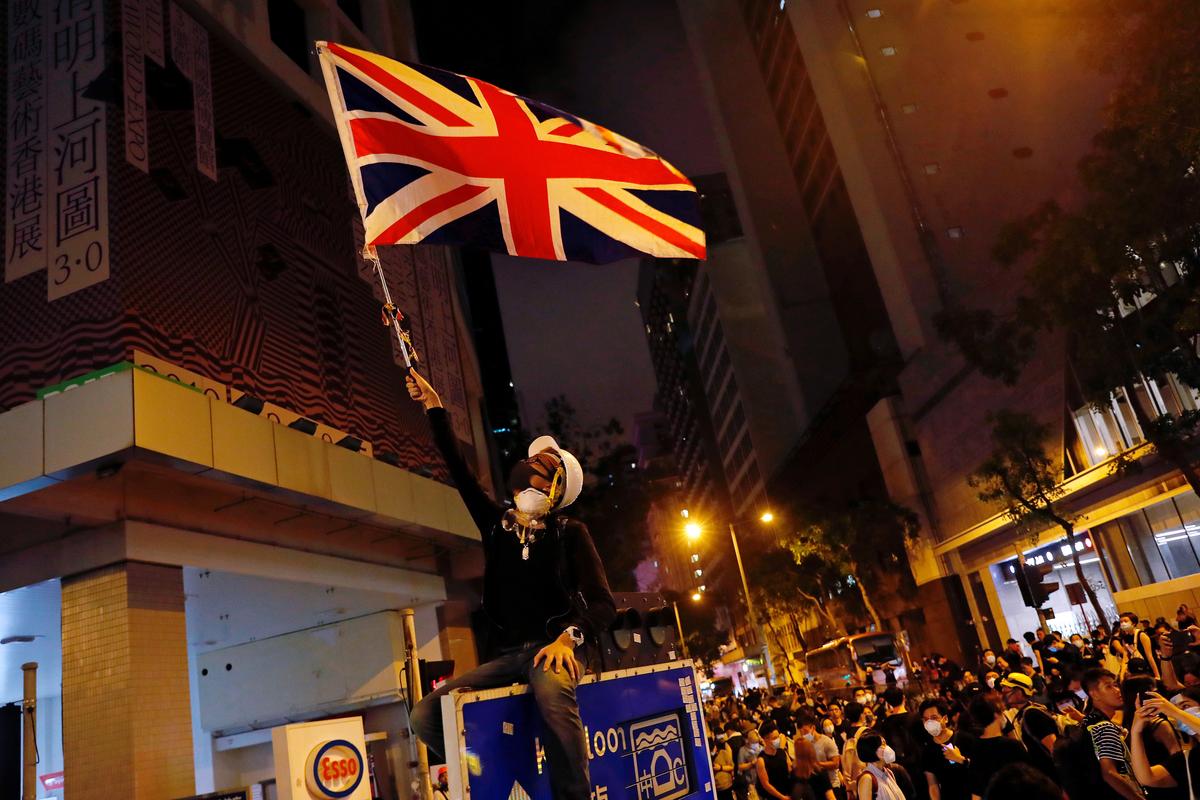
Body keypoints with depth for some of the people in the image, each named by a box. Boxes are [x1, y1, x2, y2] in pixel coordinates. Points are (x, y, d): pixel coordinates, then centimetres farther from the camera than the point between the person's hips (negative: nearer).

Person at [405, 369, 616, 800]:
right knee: (427, 715, -15)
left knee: (553, 696, -40)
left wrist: (569, 637, -22)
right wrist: (434, 407, 12)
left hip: (551, 649, -5)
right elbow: (459, 468, 13)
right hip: (507, 655, 5)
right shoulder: (497, 523, 14)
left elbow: (603, 602, -4)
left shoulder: (569, 532, 3)